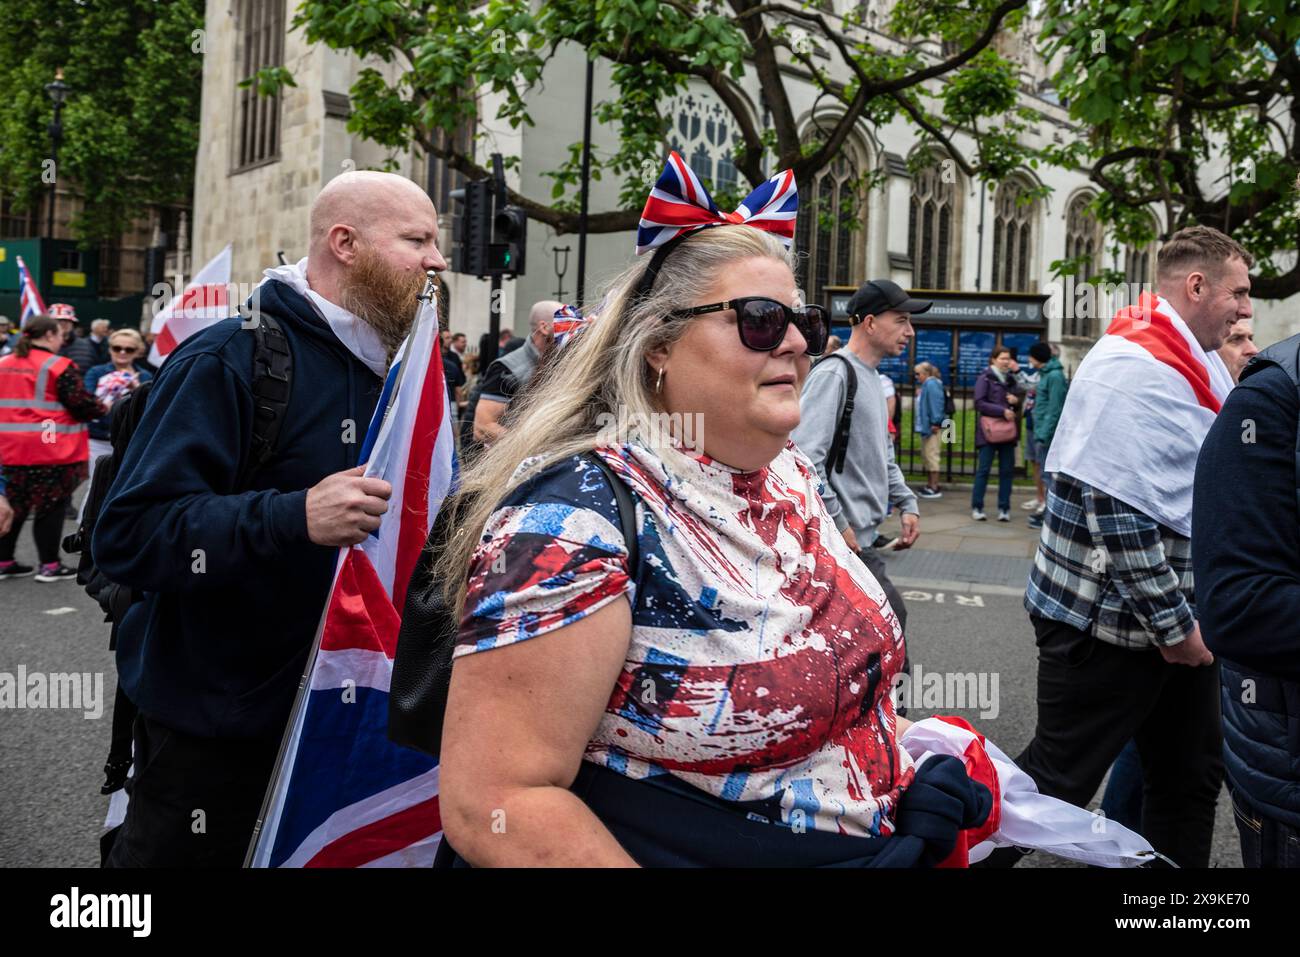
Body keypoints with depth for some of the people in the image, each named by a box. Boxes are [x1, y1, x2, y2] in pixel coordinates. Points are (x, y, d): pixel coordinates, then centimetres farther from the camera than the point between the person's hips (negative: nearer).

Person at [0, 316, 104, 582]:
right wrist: (102, 408, 6)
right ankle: (49, 565, 8)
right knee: (51, 507, 3)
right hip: (50, 450, -7)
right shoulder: (59, 366, -11)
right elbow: (81, 404, -13)